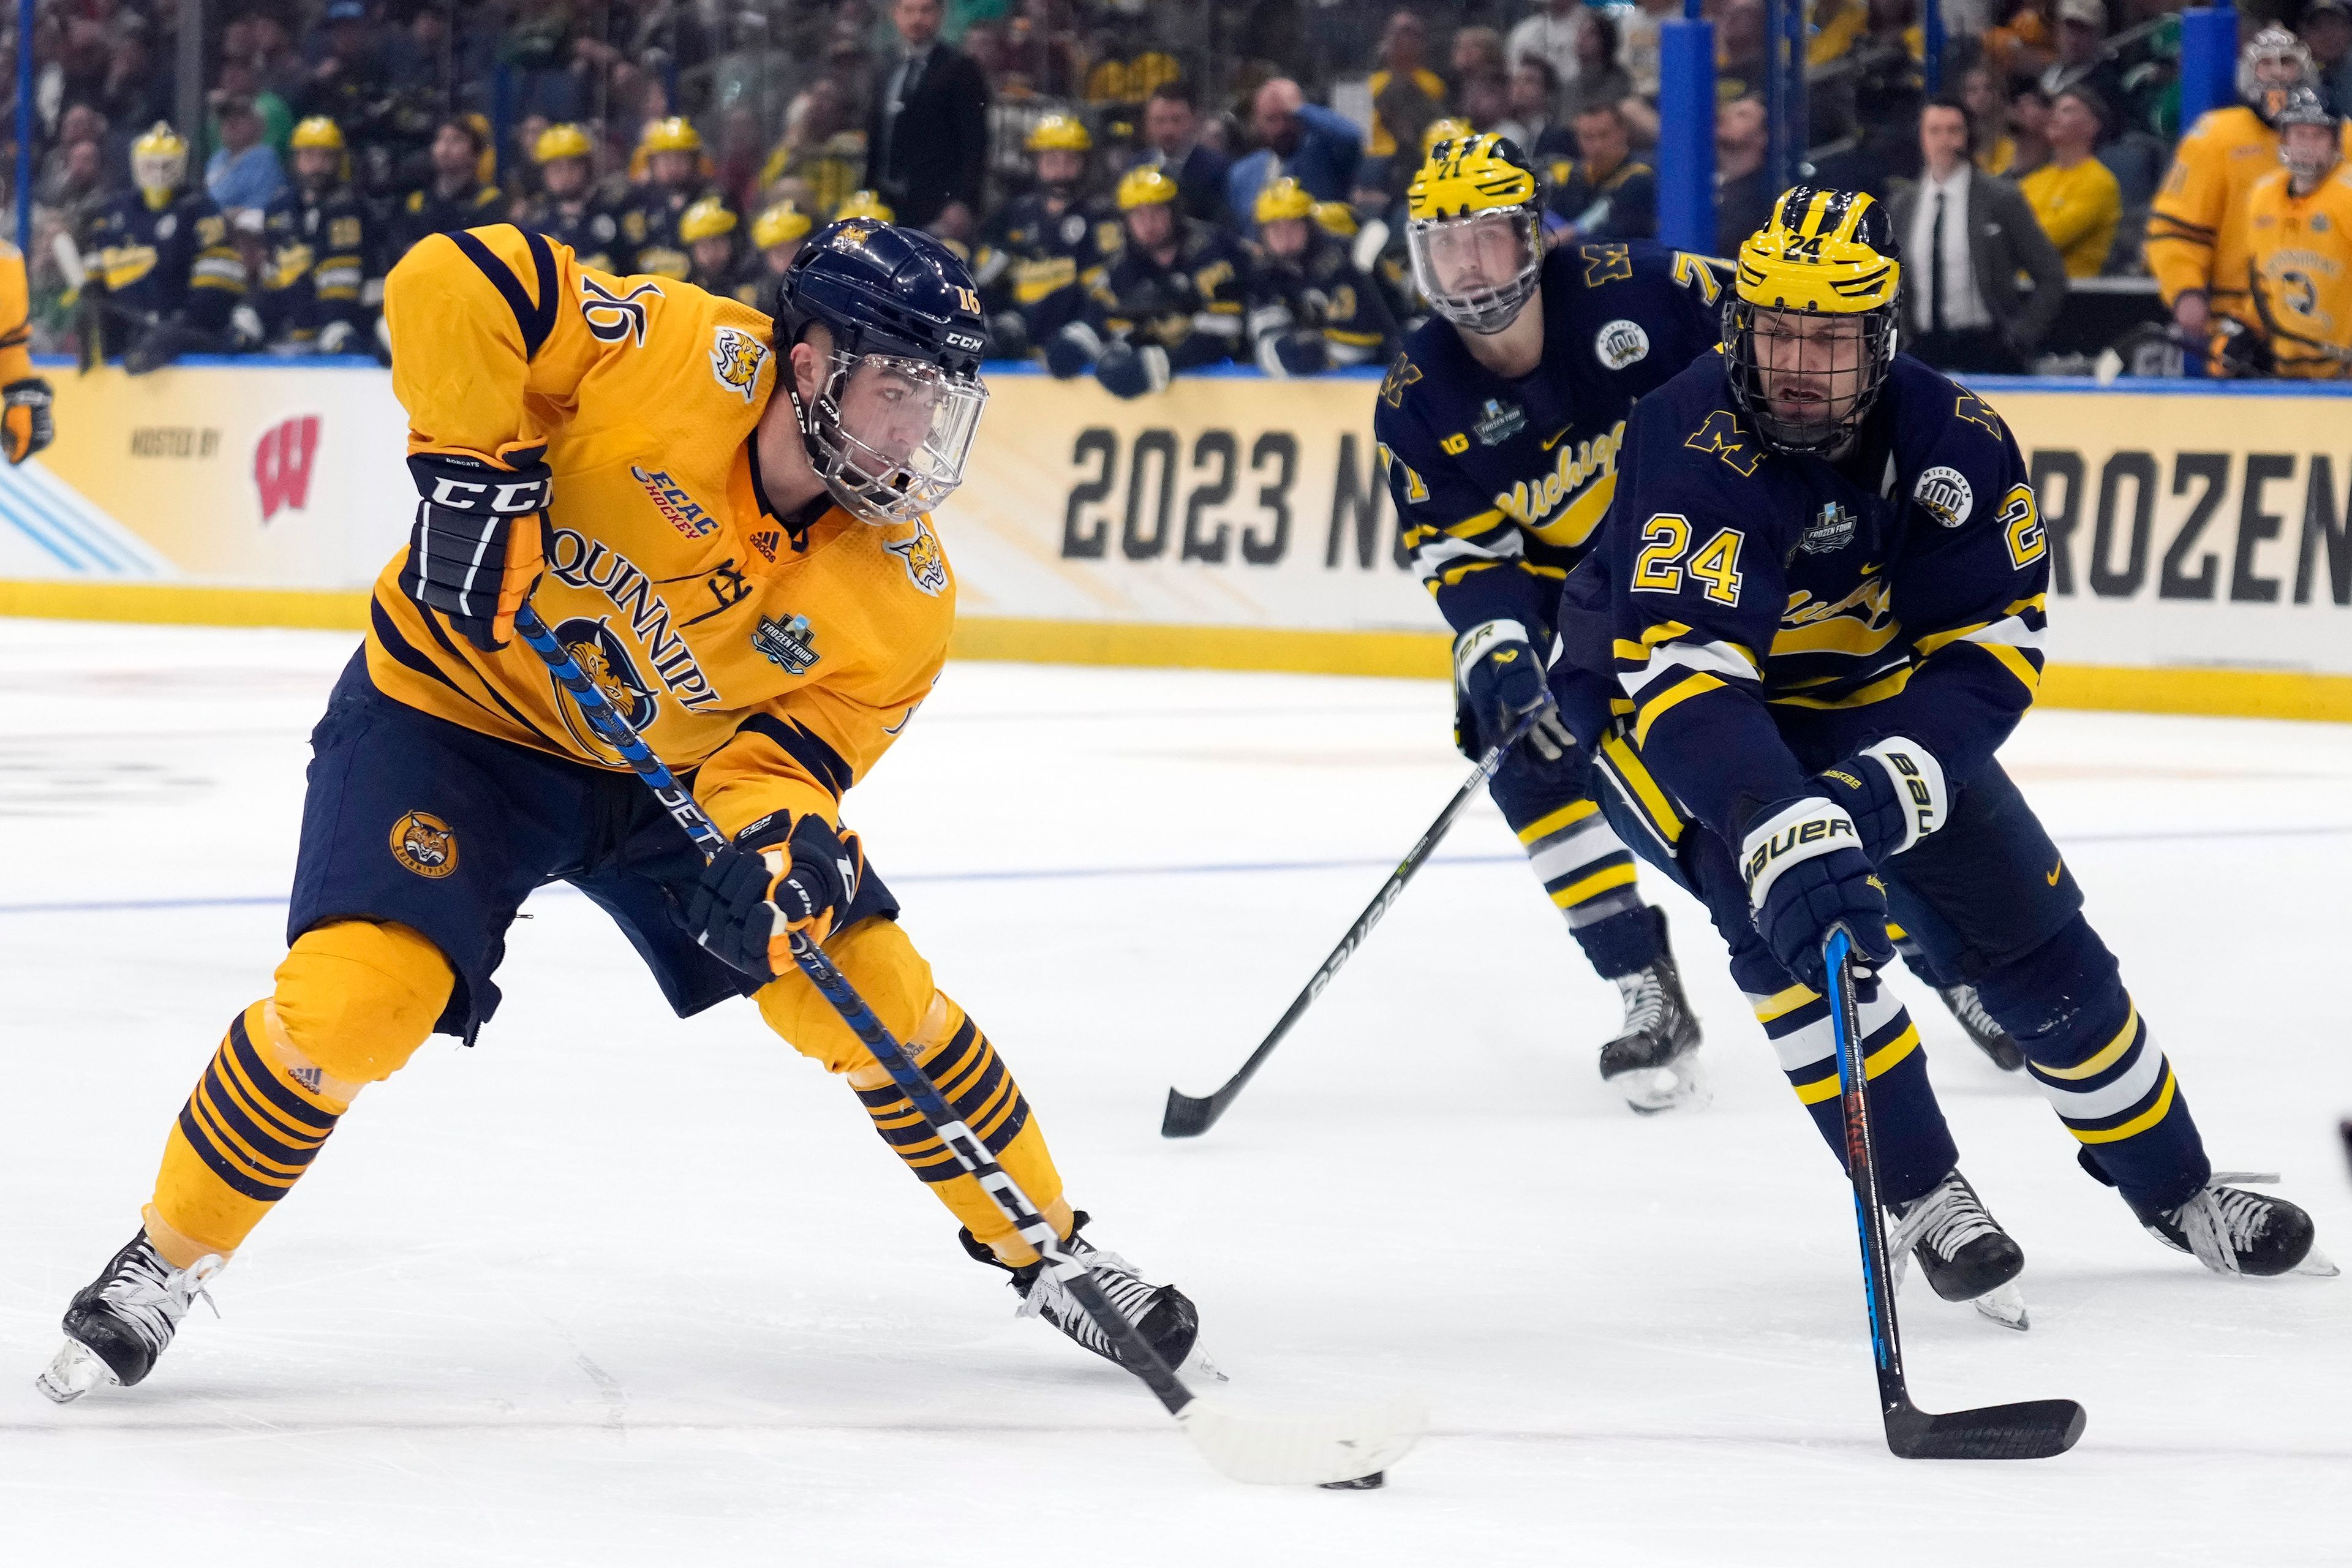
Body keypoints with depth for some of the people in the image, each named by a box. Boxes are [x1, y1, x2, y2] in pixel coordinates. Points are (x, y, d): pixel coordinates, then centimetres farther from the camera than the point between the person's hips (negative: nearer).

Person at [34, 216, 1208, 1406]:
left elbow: (789, 751, -15)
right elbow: (451, 284, -30)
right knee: (354, 999, -22)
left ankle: (1042, 1247, 19)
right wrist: (473, 465, -33)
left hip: (683, 762, 4)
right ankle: (165, 1262, -1)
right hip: (457, 712, -4)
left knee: (875, 994, -3)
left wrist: (772, 833, -36)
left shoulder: (899, 591, -15)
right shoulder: (679, 359, -29)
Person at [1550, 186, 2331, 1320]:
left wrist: (1894, 780, -37)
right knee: (1788, 907, -29)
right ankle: (1921, 1195, -16)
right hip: (1663, 701, -4)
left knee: (2025, 924, 3)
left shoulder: (1954, 439, -21)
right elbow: (1682, 673, -46)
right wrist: (1782, 837, -60)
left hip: (1869, 696, 4)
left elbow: (1991, 643, -19)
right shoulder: (1695, 448, -36)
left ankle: (2172, 1186, 24)